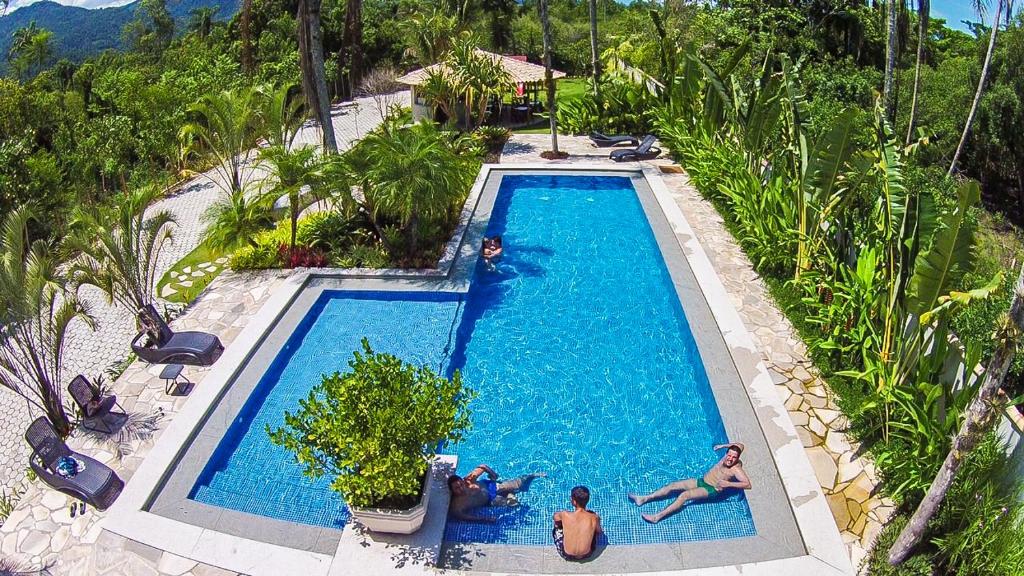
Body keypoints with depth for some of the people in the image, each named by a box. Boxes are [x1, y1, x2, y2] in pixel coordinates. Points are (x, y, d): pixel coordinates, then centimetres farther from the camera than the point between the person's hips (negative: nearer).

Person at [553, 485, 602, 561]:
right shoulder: (594, 518, -20)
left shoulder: (566, 515, -24)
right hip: (587, 555, 1)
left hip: (567, 555, -1)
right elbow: (598, 532, 3)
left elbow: (556, 515, 1)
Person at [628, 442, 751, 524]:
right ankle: (644, 499, -5)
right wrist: (724, 445, 8)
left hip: (711, 490, -8)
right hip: (701, 481, 8)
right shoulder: (727, 458, -1)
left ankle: (657, 517, -31)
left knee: (684, 495, -27)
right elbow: (740, 445, 16)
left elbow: (748, 484, -33)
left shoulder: (736, 469, -19)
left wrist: (728, 484, -36)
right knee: (672, 486, -4)